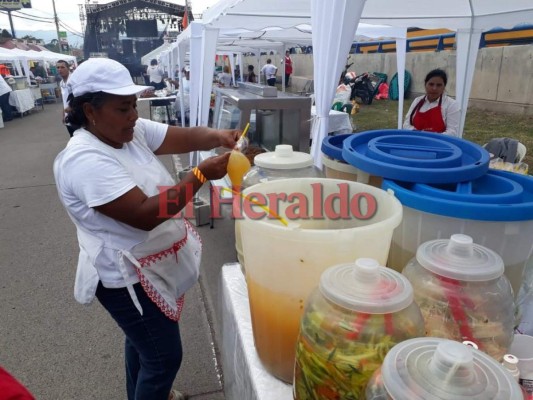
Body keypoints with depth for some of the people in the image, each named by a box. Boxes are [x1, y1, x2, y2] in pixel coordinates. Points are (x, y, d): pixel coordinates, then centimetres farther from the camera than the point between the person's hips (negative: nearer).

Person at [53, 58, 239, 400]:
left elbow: (187, 137, -6)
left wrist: (218, 136, -27)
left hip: (151, 265, 9)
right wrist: (202, 175, -34)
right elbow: (145, 214, -33)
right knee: (165, 356, 4)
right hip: (128, 277, -9)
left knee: (144, 340, 28)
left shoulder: (134, 132, -1)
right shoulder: (85, 161, -27)